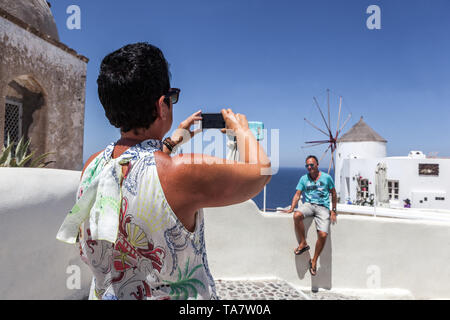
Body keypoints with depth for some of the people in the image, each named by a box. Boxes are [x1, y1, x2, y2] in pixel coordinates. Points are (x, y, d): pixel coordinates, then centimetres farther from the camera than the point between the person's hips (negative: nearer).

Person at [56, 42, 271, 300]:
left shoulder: (92, 166, -11)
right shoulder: (181, 173, -30)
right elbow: (261, 170, -16)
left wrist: (173, 141, 17)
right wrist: (241, 129, 1)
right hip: (175, 294, -5)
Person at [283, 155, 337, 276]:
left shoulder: (326, 177, 6)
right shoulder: (304, 179, 11)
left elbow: (333, 194, 14)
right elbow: (297, 194, 8)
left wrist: (333, 210, 10)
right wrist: (291, 208, -5)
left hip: (323, 207, -1)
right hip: (309, 204, 2)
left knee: (323, 234, -22)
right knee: (297, 215, -34)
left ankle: (314, 260, 0)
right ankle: (303, 243, -14)